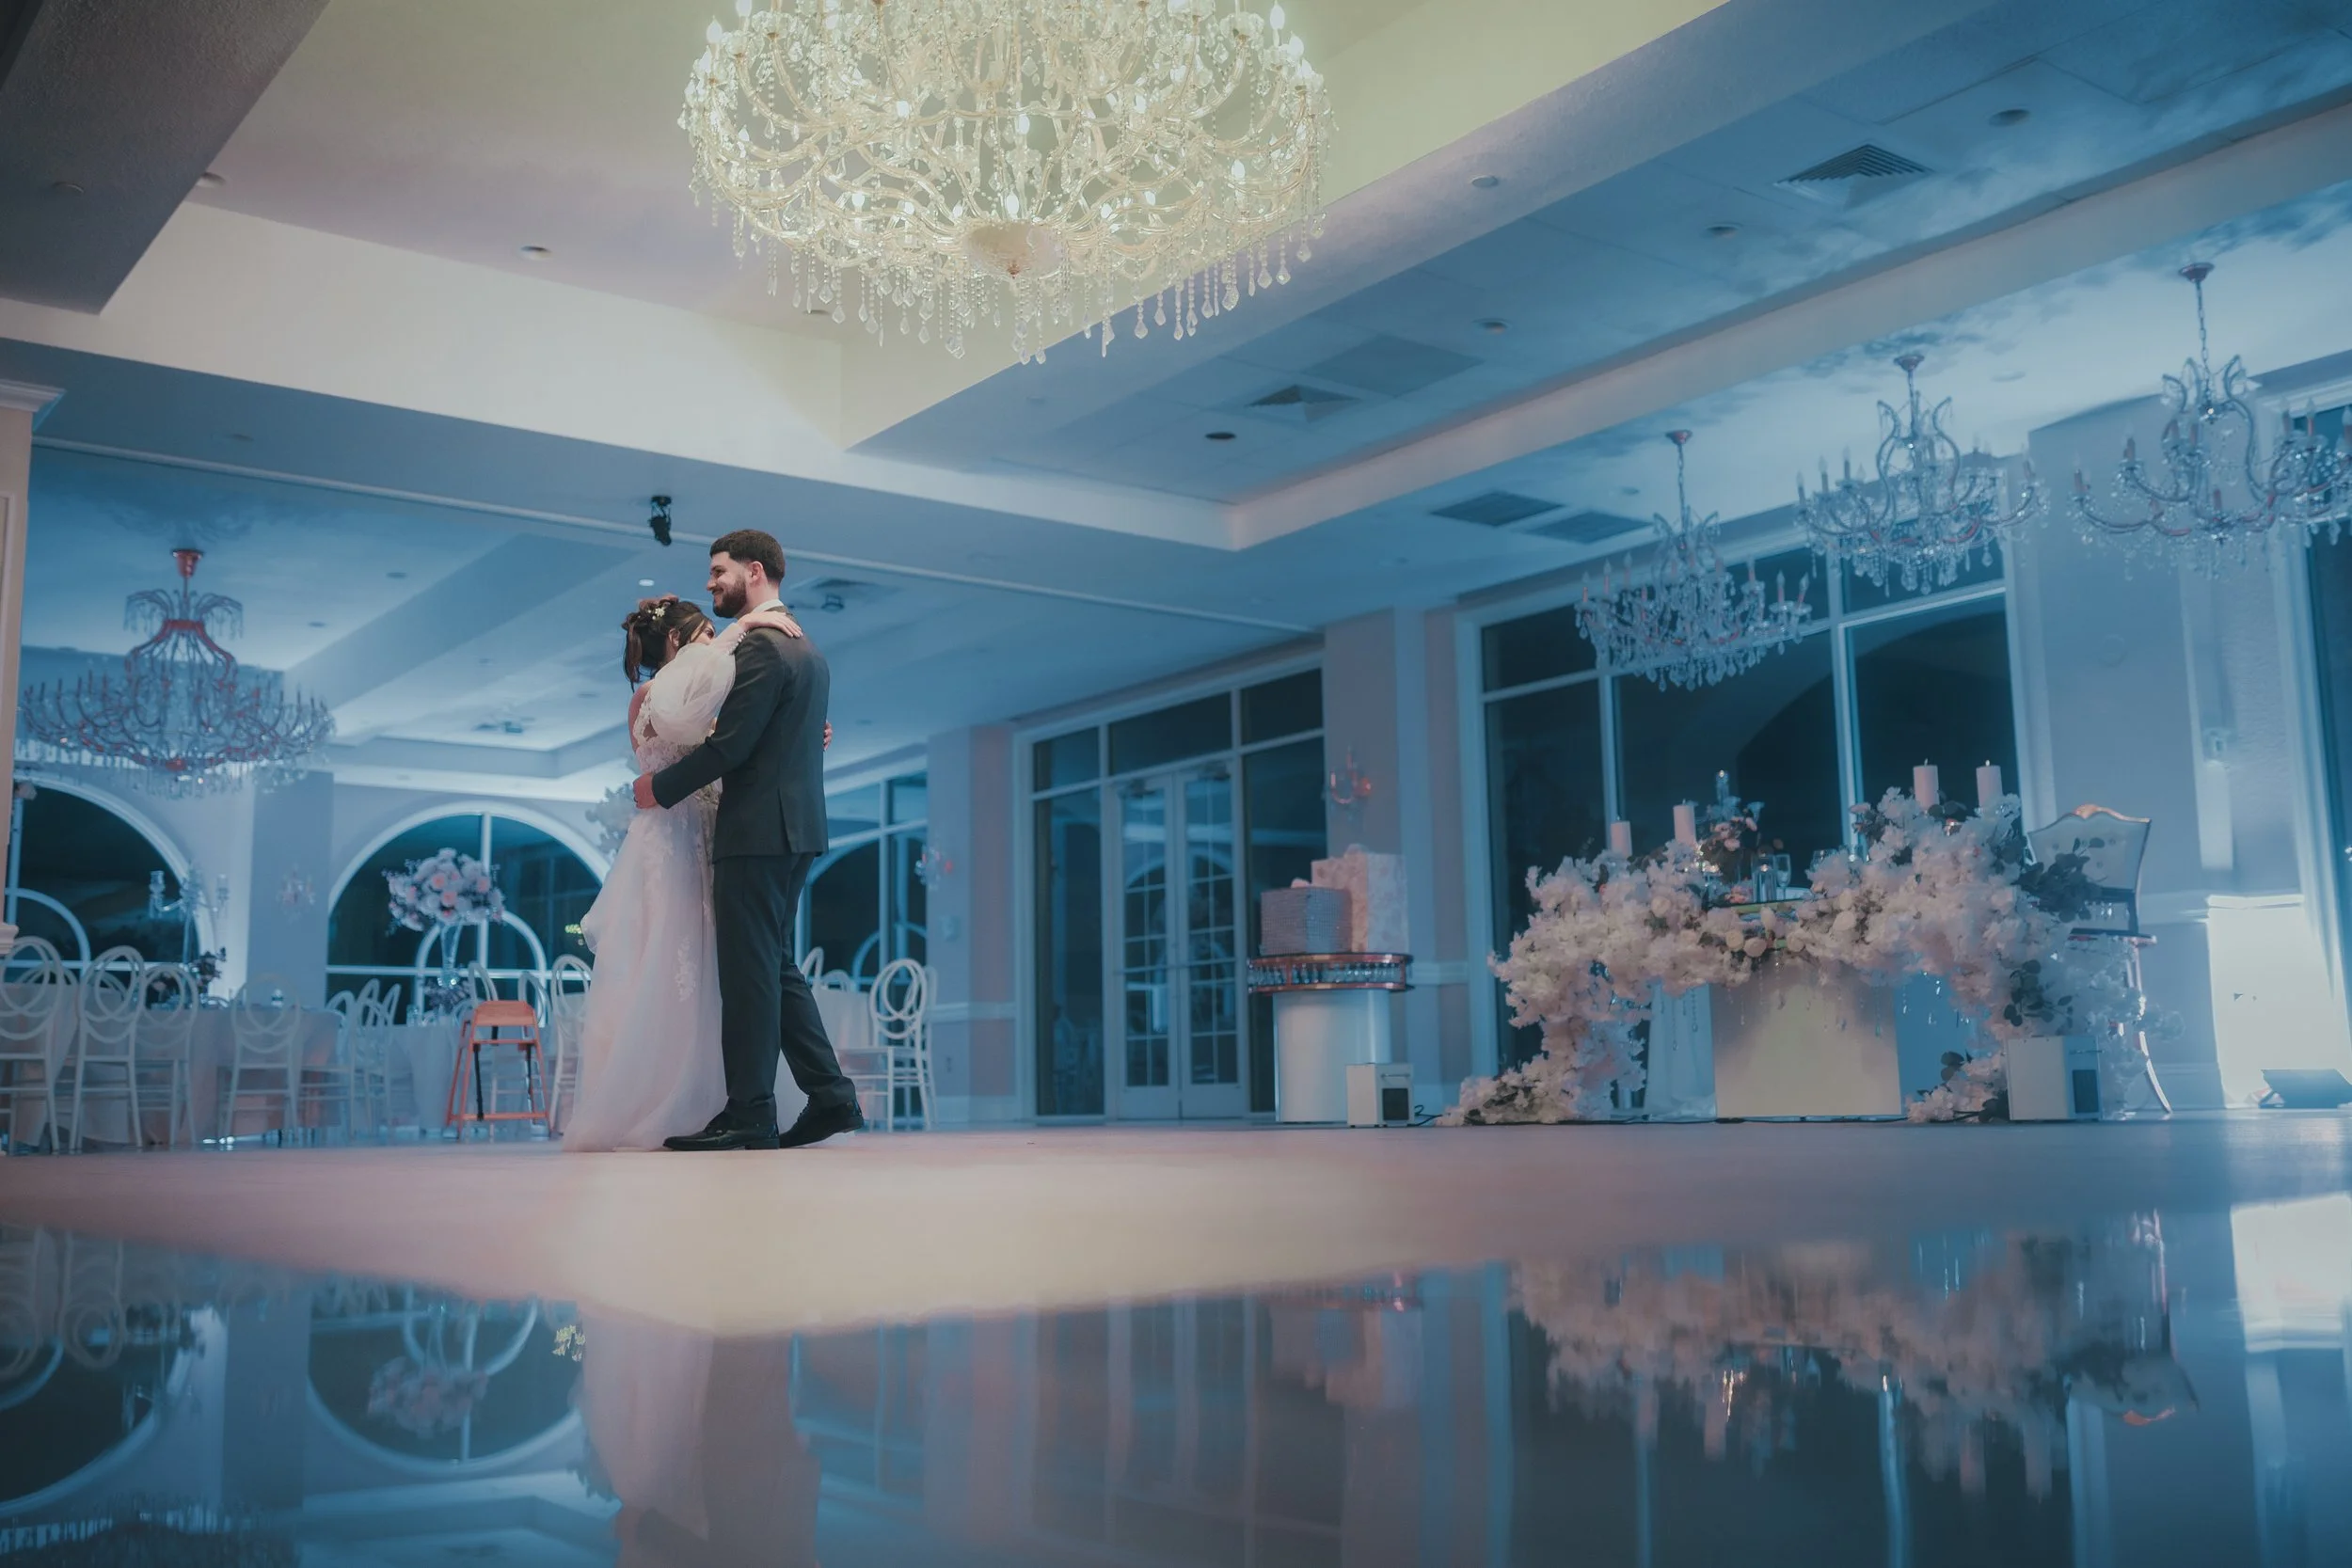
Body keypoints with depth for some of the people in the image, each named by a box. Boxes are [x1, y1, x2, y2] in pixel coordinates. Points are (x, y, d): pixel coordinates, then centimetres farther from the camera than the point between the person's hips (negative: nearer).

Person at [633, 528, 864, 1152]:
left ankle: (748, 1114, -3)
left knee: (750, 969, -6)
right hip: (796, 826, 10)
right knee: (776, 966, 13)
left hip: (757, 830, -10)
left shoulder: (760, 646, -12)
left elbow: (731, 744, -17)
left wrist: (662, 788, -6)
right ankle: (830, 1094, 11)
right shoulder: (808, 650, 19)